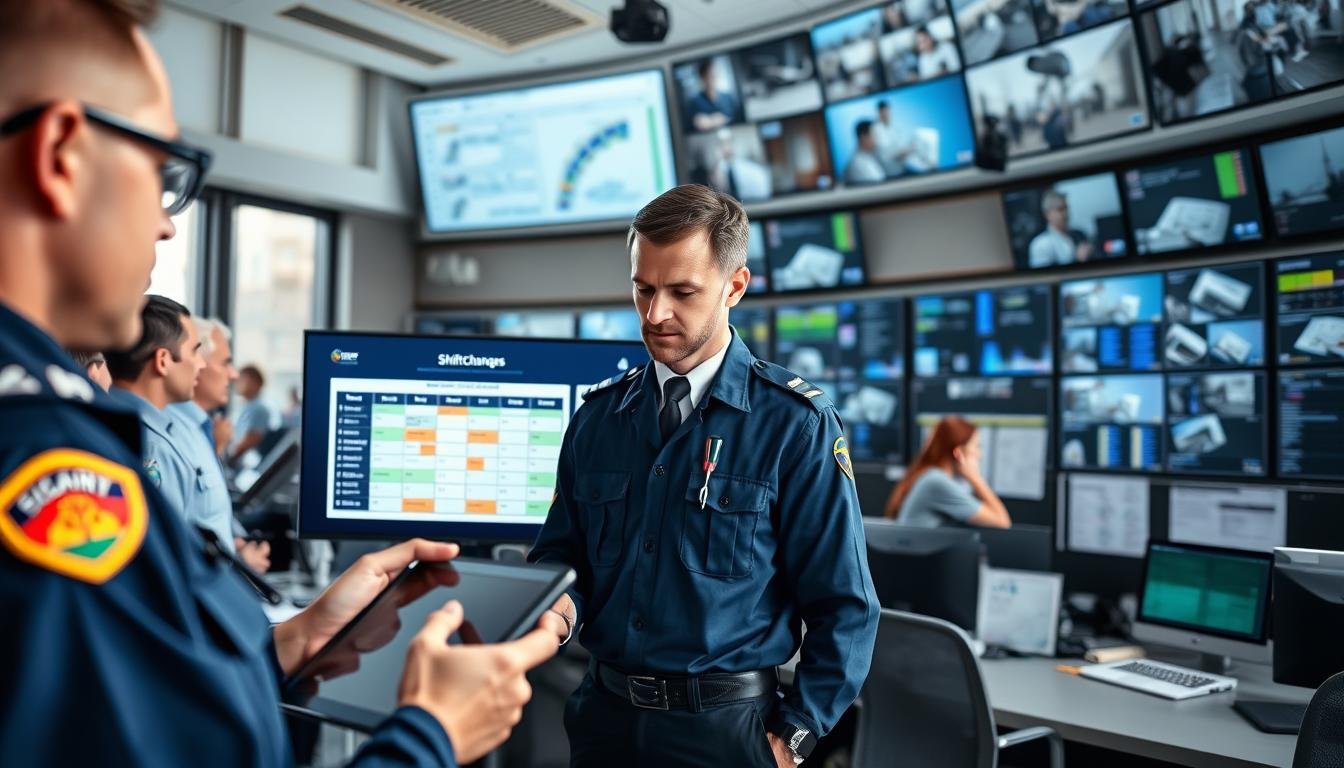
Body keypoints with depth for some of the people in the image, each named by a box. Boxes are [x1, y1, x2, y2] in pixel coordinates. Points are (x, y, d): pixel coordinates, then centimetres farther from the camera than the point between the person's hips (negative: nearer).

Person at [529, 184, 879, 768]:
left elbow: (844, 608, -9)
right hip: (603, 714, 4)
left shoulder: (796, 425, -12)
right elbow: (562, 551, 9)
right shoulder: (596, 417, 2)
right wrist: (563, 604, -11)